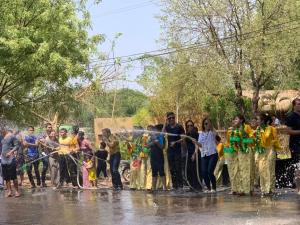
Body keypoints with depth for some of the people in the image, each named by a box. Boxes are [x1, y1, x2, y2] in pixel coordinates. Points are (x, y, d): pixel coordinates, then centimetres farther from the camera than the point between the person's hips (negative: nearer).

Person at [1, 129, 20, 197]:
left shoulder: (12, 136, -2)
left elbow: (17, 145, -9)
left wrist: (11, 152, -19)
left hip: (10, 159, -7)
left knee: (13, 176, -6)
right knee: (6, 177, 6)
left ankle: (17, 191, 0)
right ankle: (9, 191, 10)